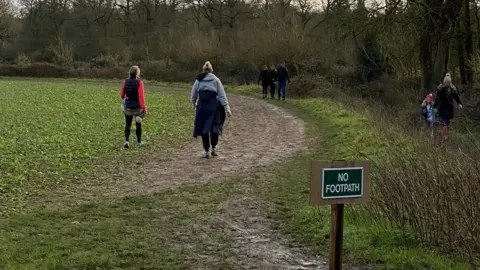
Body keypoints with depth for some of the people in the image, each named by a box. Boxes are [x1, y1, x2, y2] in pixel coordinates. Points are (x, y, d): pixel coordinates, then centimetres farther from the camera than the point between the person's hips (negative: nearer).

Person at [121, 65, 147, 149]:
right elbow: (141, 96, -23)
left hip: (127, 107, 2)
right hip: (137, 107, -2)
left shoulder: (125, 82, -5)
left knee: (127, 124, 8)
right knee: (138, 124, 15)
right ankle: (139, 142, 28)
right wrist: (143, 107, -22)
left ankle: (127, 141, -10)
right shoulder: (139, 82, -18)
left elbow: (122, 94, 6)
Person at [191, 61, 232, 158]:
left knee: (203, 129, 7)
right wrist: (227, 108, 0)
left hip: (202, 106, 1)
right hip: (214, 106, -1)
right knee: (214, 128, 13)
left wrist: (194, 104, 33)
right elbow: (222, 95, 0)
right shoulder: (216, 80, 4)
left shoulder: (198, 81, 7)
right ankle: (214, 149, 11)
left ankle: (206, 151, 8)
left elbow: (193, 96, 13)